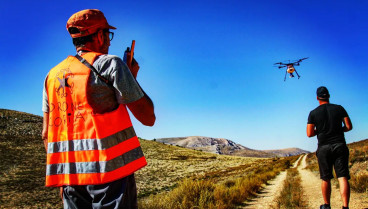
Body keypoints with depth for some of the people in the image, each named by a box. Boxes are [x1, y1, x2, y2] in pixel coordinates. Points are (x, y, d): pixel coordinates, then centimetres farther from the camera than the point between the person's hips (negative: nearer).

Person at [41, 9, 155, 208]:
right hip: (111, 169, -6)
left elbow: (46, 134, 14)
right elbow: (148, 118, -4)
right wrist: (132, 76, 9)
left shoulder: (52, 74, 14)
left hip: (70, 175, 6)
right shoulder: (110, 63, -4)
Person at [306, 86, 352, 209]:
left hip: (324, 148, 0)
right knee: (343, 177, -3)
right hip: (340, 146, 1)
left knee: (326, 179, 10)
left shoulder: (313, 113, 0)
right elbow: (349, 126, 2)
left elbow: (309, 134, -4)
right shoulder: (339, 109, 4)